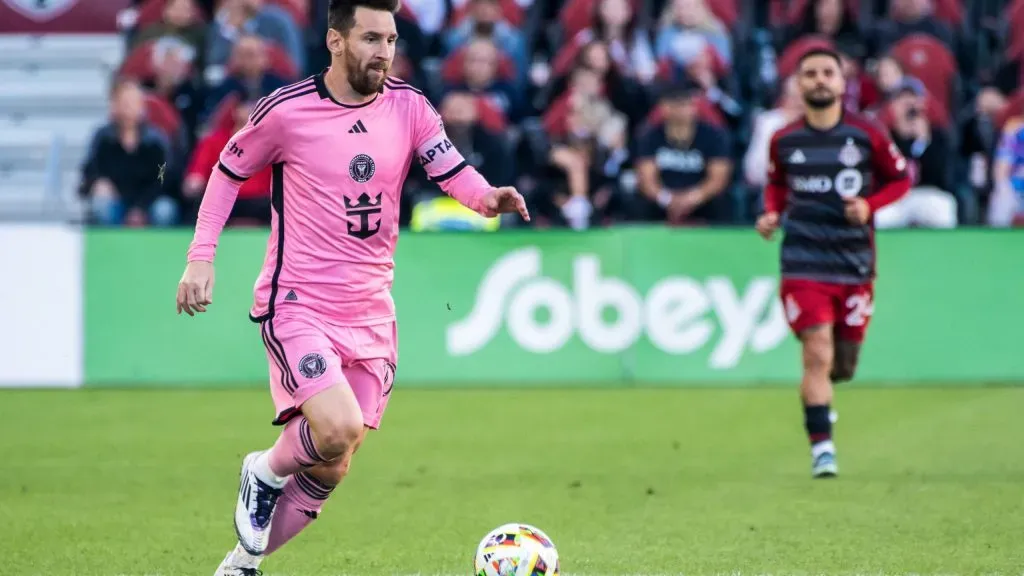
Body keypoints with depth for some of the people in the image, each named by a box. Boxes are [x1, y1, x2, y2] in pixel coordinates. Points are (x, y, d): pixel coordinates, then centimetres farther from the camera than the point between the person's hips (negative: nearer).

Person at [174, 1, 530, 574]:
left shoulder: (409, 106, 1)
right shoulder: (287, 110, -8)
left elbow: (454, 172, -9)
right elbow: (229, 170, 6)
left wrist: (486, 196, -32)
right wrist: (201, 257, -1)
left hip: (371, 313, 5)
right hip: (297, 305, -5)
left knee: (329, 469, 8)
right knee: (339, 429, -26)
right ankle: (266, 471, 6)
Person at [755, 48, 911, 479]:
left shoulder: (867, 135, -2)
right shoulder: (783, 140, 3)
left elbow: (900, 179, 8)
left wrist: (869, 205, -9)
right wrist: (772, 214, 1)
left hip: (855, 262, 1)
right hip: (803, 261, -1)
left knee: (843, 364, 7)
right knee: (818, 354, -14)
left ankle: (817, 396, 43)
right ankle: (822, 448, -7)